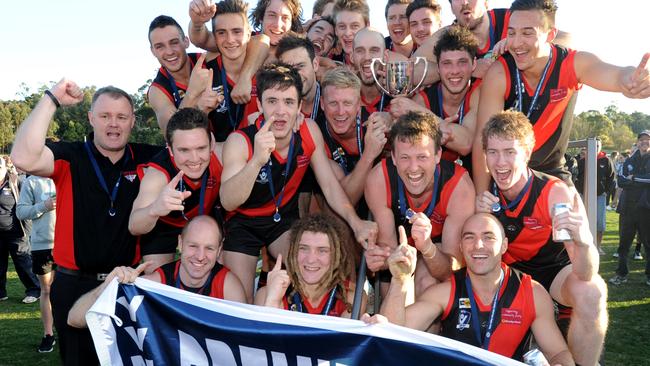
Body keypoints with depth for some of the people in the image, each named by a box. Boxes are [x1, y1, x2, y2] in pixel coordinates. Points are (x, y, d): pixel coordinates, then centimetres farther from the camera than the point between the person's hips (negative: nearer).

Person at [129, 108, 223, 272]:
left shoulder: (219, 155, -33)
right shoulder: (156, 173, -39)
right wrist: (154, 210, -72)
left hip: (205, 217, 2)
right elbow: (134, 227, -53)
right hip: (164, 223, -2)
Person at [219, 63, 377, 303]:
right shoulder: (240, 141, -27)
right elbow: (228, 202, -39)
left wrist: (355, 222, -24)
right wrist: (257, 160, -56)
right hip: (243, 222, -3)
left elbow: (329, 184, -7)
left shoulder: (309, 132, -14)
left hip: (285, 217, 3)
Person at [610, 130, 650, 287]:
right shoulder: (629, 161, 13)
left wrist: (633, 178, -9)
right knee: (624, 241, 5)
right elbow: (621, 181, 0)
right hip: (628, 207, 3)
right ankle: (622, 274, 13)